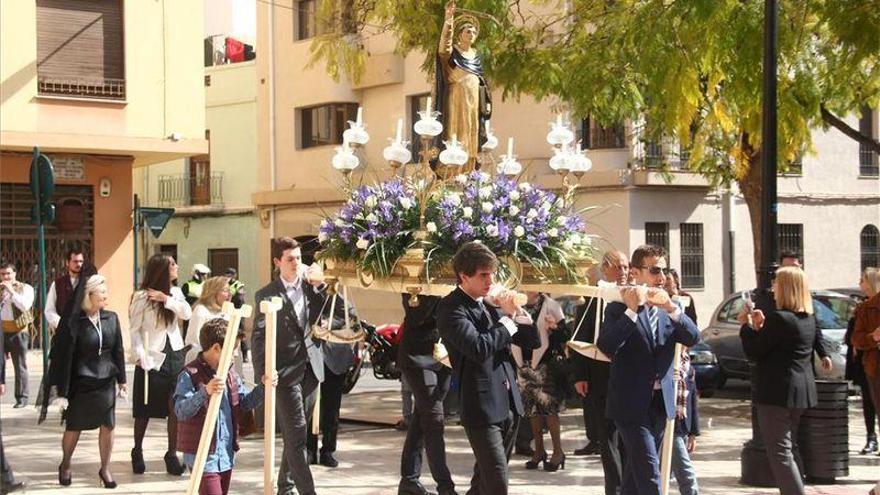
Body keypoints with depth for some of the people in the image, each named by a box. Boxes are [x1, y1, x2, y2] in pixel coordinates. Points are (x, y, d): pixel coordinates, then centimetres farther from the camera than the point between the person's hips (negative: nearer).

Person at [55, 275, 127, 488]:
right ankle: (65, 465, 31)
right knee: (73, 427, 8)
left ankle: (105, 468, 18)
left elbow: (118, 350, 10)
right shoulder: (75, 322, -11)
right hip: (81, 381, -4)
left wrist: (121, 379, 10)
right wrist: (63, 390, -11)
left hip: (106, 381, 4)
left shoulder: (111, 318, 2)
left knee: (107, 426, 2)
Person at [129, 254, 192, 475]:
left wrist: (167, 299, -16)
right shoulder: (142, 297, -7)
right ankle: (137, 452, 23)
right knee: (145, 410, 6)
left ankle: (172, 454, 7)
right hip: (153, 359, -4)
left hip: (174, 355, 4)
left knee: (176, 407, -2)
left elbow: (187, 313, -7)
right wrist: (140, 357, -18)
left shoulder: (175, 292, 9)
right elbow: (135, 330, -8)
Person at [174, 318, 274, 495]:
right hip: (203, 456, -8)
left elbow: (244, 402, 16)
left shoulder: (230, 371, 9)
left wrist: (263, 387, 0)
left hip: (226, 454, 8)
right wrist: (205, 392, -39)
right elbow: (181, 411, -25)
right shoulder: (190, 374, -15)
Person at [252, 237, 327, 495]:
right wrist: (263, 372, -18)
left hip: (310, 369, 5)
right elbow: (259, 336, -8)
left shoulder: (310, 286, 9)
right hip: (286, 372, -5)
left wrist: (317, 287, -5)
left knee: (295, 435, 13)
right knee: (296, 435, -8)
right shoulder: (267, 294, -4)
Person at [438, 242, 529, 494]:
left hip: (509, 405, 8)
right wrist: (508, 320, -11)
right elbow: (479, 347, -25)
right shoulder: (451, 307, -11)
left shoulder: (490, 303, 12)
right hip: (482, 408, -8)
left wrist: (514, 310, -3)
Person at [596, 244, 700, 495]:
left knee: (636, 472, 14)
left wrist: (670, 307, -20)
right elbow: (605, 346, -21)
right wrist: (632, 309, -25)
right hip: (631, 404, -6)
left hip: (661, 402, 6)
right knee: (649, 471, -12)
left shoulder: (670, 309, 11)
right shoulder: (618, 309, -5)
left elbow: (693, 338, -5)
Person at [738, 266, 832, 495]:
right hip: (800, 390, 9)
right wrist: (762, 326, 11)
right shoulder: (809, 319, 9)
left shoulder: (779, 318, -19)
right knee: (787, 448, 20)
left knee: (779, 451, -7)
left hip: (777, 392, -9)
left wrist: (747, 325, -2)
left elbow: (754, 352, -15)